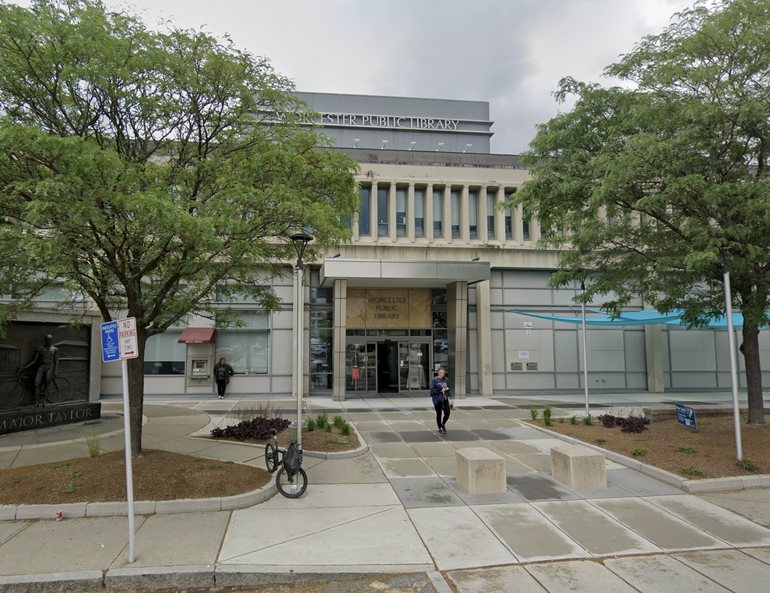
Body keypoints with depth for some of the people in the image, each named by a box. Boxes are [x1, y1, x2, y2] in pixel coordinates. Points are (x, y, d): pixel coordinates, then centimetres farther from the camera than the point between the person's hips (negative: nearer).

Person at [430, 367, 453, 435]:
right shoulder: (435, 379, -7)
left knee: (447, 413, -3)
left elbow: (449, 389, 10)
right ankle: (440, 429, 22)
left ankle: (443, 424, 27)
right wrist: (440, 390, -18)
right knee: (439, 414, 6)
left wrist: (451, 398, 7)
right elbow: (432, 389, -10)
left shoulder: (446, 379, 3)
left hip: (445, 399, 3)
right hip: (437, 399, -3)